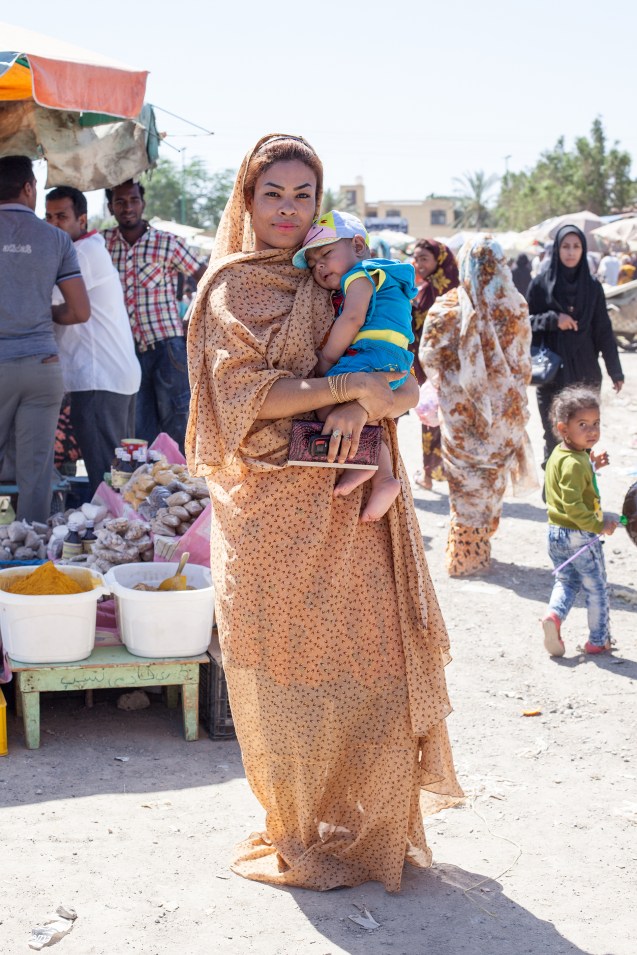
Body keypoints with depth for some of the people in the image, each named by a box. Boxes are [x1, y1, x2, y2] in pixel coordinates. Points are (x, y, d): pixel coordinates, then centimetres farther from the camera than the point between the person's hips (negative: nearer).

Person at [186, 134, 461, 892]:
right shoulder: (235, 284, 0)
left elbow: (404, 384, 10)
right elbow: (242, 391, -13)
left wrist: (366, 405, -11)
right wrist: (344, 385, -16)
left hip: (348, 504, 5)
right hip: (275, 508, -5)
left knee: (373, 659, 4)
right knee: (292, 674, 2)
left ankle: (372, 828, 18)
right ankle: (303, 835, 16)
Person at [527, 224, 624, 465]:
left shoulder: (592, 286, 4)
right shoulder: (541, 284, -1)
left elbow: (603, 330, 6)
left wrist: (615, 371, 6)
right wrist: (552, 319, -16)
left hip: (585, 372, 1)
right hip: (551, 373, -1)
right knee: (554, 436, 2)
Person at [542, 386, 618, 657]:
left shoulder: (558, 454, 4)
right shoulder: (574, 463, -25)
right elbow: (573, 505, -31)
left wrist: (591, 466, 12)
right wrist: (599, 525, -24)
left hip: (556, 533, 8)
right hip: (579, 536, -8)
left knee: (566, 581, 22)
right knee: (597, 589, 10)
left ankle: (554, 615, -4)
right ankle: (599, 640, 22)